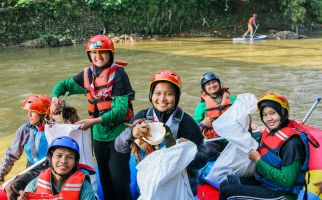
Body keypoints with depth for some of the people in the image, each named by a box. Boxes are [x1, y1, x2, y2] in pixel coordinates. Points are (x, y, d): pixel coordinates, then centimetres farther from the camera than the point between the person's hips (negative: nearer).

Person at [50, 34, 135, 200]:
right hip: (98, 135, 6)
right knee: (104, 177, 17)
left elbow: (121, 108, -18)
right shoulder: (87, 74, 5)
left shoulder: (118, 74, -12)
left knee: (119, 179, -5)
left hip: (118, 134, -5)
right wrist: (55, 97, -4)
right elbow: (64, 84, 18)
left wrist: (94, 121, -25)